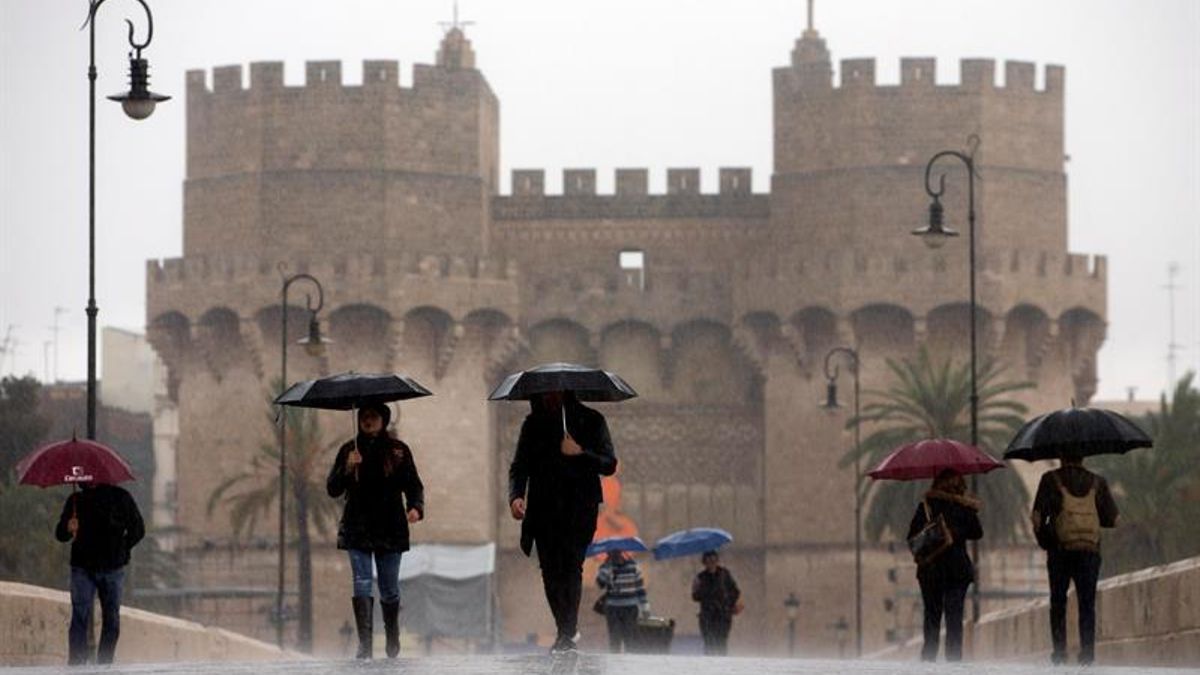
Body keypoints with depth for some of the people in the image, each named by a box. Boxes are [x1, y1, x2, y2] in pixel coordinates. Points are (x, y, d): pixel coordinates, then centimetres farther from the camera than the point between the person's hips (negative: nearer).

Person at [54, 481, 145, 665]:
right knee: (80, 618, -9)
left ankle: (105, 665, 12)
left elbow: (138, 529, 9)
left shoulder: (120, 497, 2)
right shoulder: (76, 500, 6)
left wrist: (121, 550, 2)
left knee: (111, 619, 5)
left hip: (112, 569, 0)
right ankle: (76, 664, -11)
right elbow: (60, 534, 6)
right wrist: (68, 529, -16)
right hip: (83, 569, 0)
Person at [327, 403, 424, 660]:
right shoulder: (349, 450, 7)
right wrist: (347, 469, -13)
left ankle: (392, 639, 26)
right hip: (357, 527, 0)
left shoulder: (398, 450, 5)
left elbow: (413, 484, 4)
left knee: (389, 588, 5)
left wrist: (415, 507, -15)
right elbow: (332, 489, 5)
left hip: (389, 527, 0)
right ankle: (364, 642, -15)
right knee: (361, 584, -11)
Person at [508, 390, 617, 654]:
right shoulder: (533, 424, 11)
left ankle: (567, 634, -18)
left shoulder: (591, 421, 3)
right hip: (544, 511, 3)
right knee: (550, 571, 2)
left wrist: (580, 454, -17)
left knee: (571, 565, -16)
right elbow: (519, 467, 7)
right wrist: (515, 496, -12)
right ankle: (566, 632, 16)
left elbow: (609, 464, 0)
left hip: (579, 508, -3)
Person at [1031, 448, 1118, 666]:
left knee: (1058, 602, 9)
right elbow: (1112, 519, 8)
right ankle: (1087, 652, -3)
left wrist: (1041, 538, 15)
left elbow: (1037, 516, -3)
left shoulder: (1051, 479, 3)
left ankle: (1059, 651, 1)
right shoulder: (1097, 483, 8)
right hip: (1090, 550, 1)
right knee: (1087, 603, 5)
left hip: (1060, 549, -1)